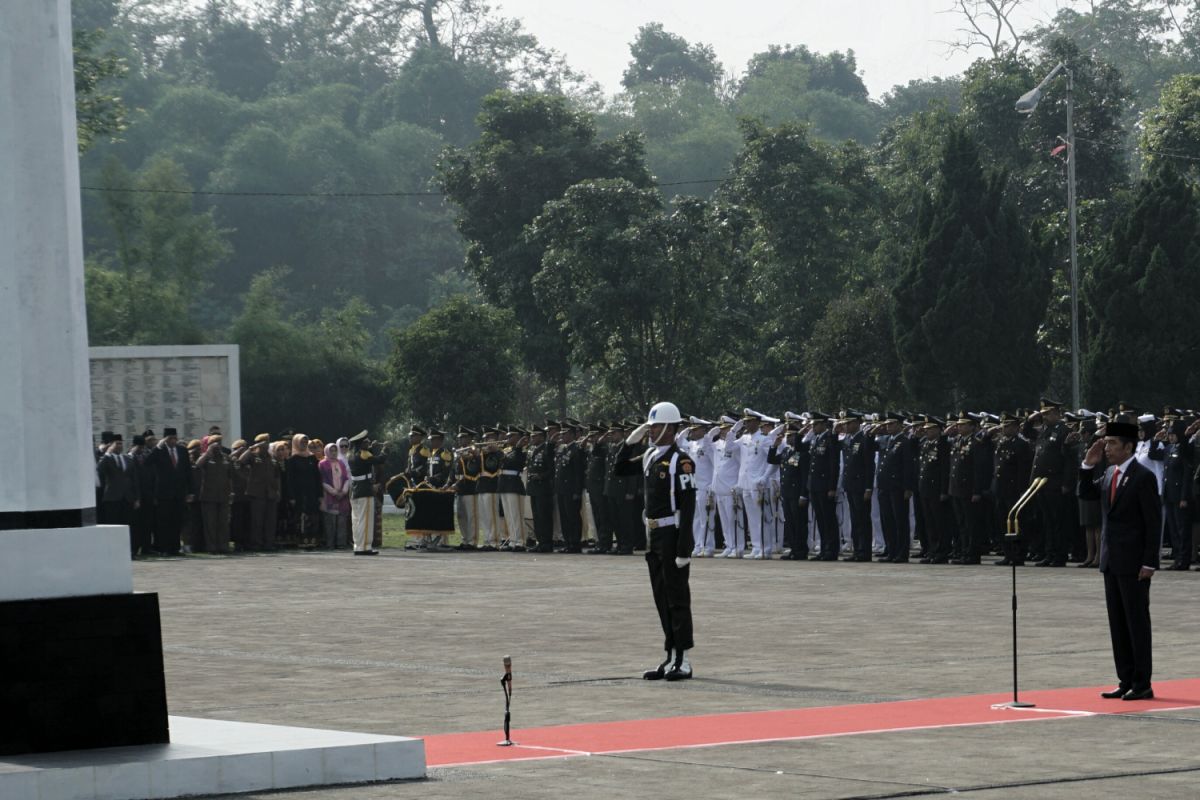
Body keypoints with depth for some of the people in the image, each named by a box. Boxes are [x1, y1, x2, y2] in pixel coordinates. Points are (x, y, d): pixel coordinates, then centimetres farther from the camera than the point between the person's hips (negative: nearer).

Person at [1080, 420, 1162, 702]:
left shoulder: (1143, 477, -12)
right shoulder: (1109, 475, 10)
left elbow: (1154, 522, -13)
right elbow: (1085, 493, 18)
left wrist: (1149, 563, -17)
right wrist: (1088, 465, 3)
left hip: (1133, 562, -8)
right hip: (1111, 560, 8)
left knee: (1137, 621, -3)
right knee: (1118, 623, 10)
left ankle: (1142, 684, 2)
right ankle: (1126, 681, 15)